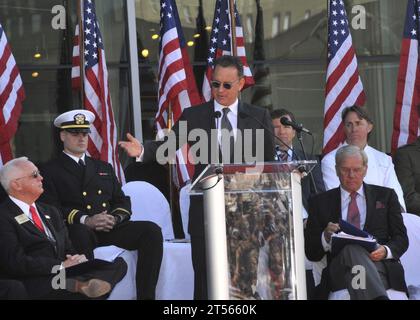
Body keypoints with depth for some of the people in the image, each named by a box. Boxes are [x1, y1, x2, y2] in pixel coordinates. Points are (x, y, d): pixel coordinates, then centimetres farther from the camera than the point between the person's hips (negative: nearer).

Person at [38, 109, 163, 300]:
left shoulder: (104, 168, 27)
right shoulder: (50, 171, 10)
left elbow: (122, 202, 18)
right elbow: (51, 208, -5)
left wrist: (115, 218, -7)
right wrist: (85, 220, -20)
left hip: (109, 228, 5)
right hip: (79, 230, -5)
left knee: (151, 230, -20)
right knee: (80, 234, -41)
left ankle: (145, 296, -25)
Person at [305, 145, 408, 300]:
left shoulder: (385, 196, 22)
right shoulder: (321, 202, 20)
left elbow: (401, 239, 16)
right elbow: (311, 252, 15)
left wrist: (386, 251, -7)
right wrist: (326, 237, -8)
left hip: (379, 265, 0)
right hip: (339, 272, 0)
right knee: (350, 249, -39)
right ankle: (379, 297, -56)